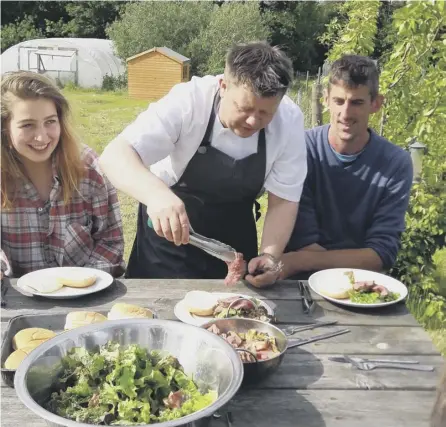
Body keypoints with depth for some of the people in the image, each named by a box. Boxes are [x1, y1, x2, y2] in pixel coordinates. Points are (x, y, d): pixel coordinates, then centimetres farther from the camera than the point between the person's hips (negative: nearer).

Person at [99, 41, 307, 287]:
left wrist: (270, 255, -30)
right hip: (166, 228, -2)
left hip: (233, 235, 2)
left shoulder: (290, 121, -19)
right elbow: (115, 155, -35)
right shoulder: (188, 102, -27)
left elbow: (283, 200, -14)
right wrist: (157, 193, -54)